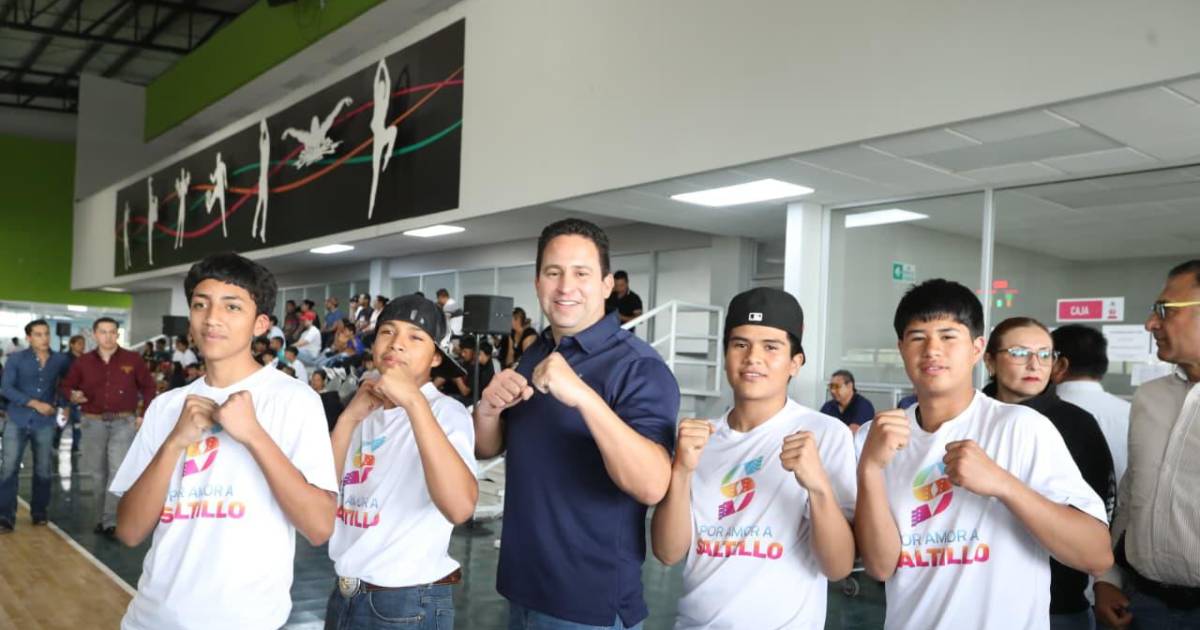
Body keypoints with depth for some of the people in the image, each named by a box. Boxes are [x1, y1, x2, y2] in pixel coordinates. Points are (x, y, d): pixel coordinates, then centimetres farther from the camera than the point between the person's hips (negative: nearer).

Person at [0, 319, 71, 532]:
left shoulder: (61, 360, 3)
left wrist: (61, 403, 4)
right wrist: (34, 403, -17)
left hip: (45, 423, 1)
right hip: (17, 421, -1)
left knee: (43, 471, 8)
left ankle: (39, 513, 21)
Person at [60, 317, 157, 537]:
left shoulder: (133, 360, 0)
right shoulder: (82, 362, 5)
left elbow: (148, 387, 6)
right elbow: (66, 386, 14)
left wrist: (144, 415, -1)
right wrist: (72, 396, -10)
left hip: (124, 422, -3)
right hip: (93, 422, 3)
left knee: (118, 470, -11)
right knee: (97, 472, 10)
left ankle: (111, 521, -9)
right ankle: (105, 514, 25)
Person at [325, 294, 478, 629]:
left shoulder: (446, 412, -14)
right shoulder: (363, 412, 8)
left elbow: (460, 507, -31)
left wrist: (414, 401, -31)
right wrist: (348, 419, -11)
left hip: (410, 603, -6)